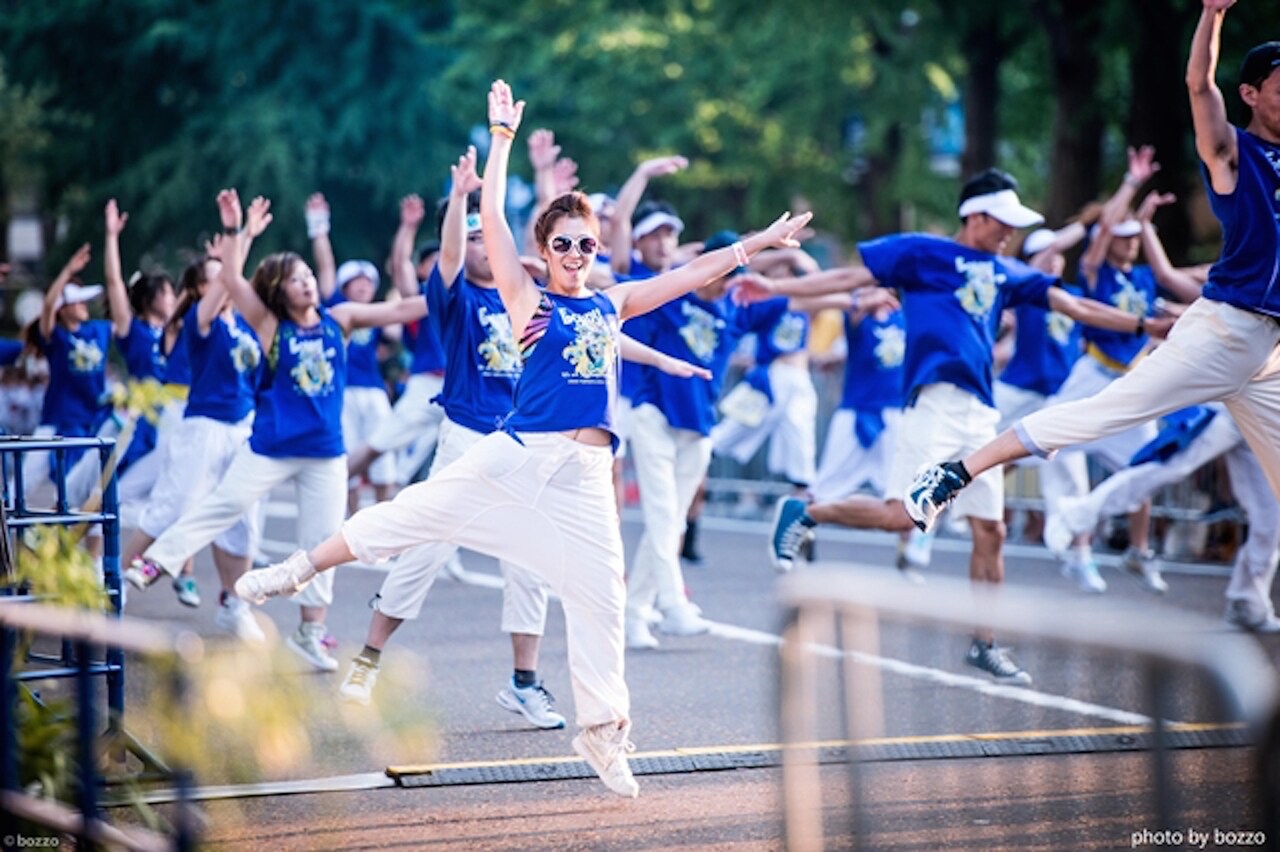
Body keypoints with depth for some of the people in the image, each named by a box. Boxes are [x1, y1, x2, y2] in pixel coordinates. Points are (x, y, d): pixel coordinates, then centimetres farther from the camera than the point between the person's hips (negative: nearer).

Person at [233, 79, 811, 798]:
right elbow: (493, 217, -3)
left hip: (587, 473, 3)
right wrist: (504, 138, -3)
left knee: (600, 595, 2)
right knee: (418, 510, -6)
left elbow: (695, 274, 17)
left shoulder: (612, 305, 14)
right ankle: (299, 570, 10)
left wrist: (758, 242, 15)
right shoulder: (527, 301, 4)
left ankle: (601, 727, 13)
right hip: (519, 454, -3)